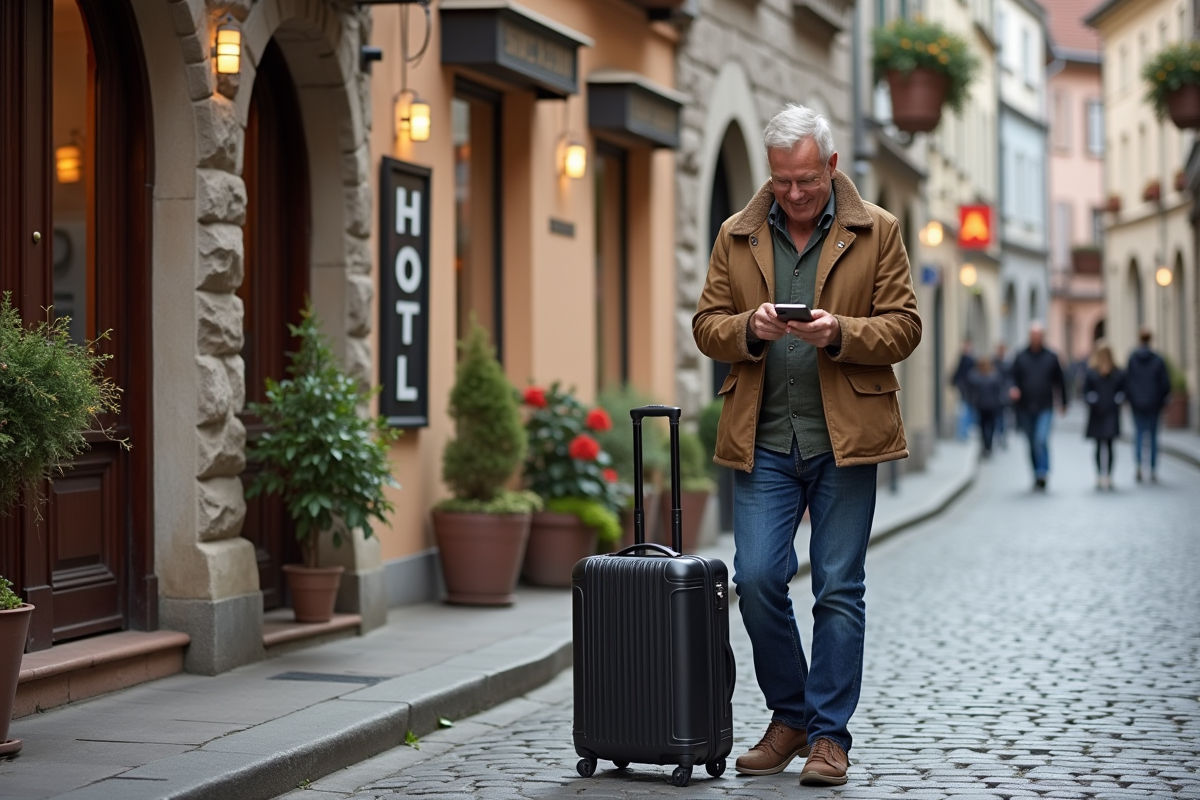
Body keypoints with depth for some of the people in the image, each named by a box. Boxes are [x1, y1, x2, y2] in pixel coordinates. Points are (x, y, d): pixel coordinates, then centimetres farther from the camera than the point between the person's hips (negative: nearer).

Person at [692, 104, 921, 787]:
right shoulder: (737, 236, 10)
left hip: (845, 439, -2)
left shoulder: (877, 231, 4)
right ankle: (790, 716, 17)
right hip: (762, 440, 2)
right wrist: (749, 328, -11)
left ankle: (829, 734, 11)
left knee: (840, 590, 1)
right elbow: (707, 325, 11)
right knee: (757, 579, -4)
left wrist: (840, 334, -16)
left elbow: (903, 327, 2)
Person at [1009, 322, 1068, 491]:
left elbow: (1059, 380, 10)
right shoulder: (1020, 357, 5)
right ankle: (1038, 475, 20)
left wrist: (1064, 402, 14)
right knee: (1032, 443, 9)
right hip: (1025, 408, 2)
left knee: (1041, 440, -19)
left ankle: (1042, 474, -17)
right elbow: (1014, 378, 7)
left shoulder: (1051, 357, 3)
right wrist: (1014, 389, -15)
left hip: (1045, 408, -2)